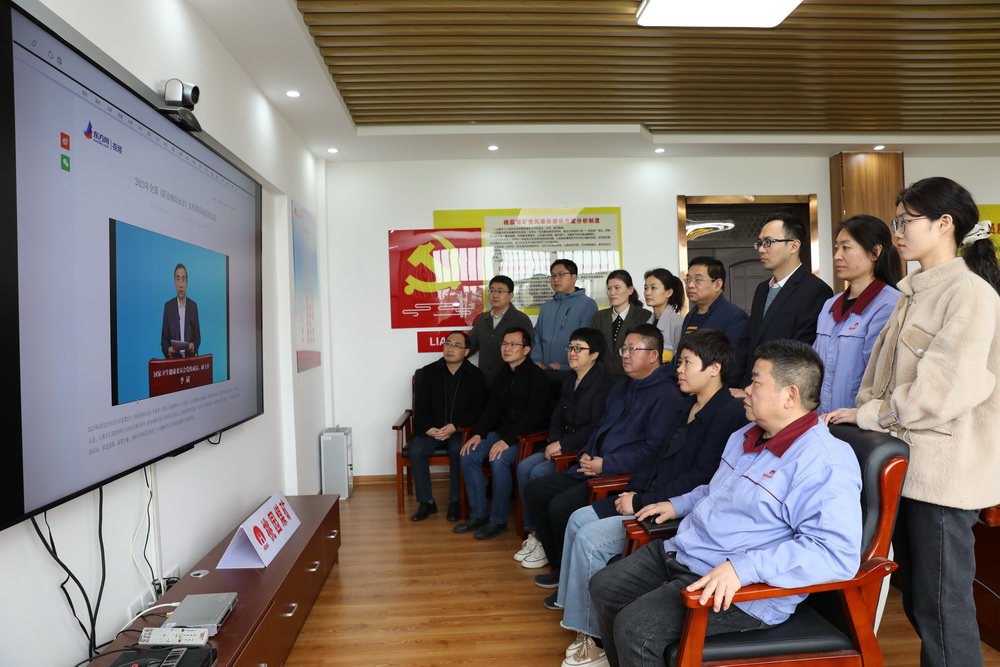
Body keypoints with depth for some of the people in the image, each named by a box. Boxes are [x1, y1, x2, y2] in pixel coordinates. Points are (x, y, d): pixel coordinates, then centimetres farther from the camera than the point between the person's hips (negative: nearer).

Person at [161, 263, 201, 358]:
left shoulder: (193, 306, 8)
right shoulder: (168, 306, 5)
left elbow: (197, 336, 9)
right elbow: (164, 338, 5)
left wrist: (194, 346, -12)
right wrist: (168, 350, -15)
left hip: (190, 358, 1)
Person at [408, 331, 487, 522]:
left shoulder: (475, 376, 1)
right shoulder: (428, 372, 5)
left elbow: (478, 410, -4)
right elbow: (420, 405, 4)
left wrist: (455, 427, -17)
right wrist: (427, 428, -14)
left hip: (461, 430, -2)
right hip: (431, 429, 2)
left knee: (458, 451, -32)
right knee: (416, 450, -24)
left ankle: (455, 501, -13)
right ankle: (426, 502, -10)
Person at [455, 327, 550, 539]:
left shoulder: (536, 375, -12)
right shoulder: (503, 374, 12)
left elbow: (534, 415, -20)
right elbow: (492, 408, 12)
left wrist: (507, 440, -25)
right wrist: (478, 434, -4)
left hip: (528, 436, -7)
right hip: (502, 431, 8)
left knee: (499, 460, -31)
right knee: (469, 456, -11)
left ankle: (498, 520, -13)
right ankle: (479, 515, 0)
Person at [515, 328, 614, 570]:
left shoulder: (604, 385, -13)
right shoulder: (569, 384, 15)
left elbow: (596, 429, -20)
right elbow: (557, 419, 17)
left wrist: (564, 445, -17)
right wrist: (554, 444, -2)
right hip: (563, 447, 9)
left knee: (539, 473, -23)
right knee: (524, 466, -11)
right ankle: (533, 534, -3)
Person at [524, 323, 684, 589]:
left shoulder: (666, 395, -12)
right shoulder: (620, 389, 18)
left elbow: (654, 450, -20)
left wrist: (606, 464, -19)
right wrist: (586, 454, 5)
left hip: (628, 478, -10)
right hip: (595, 468, 10)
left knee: (561, 506, -25)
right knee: (535, 490, 4)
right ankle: (560, 567, 14)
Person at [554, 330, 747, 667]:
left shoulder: (728, 413, -17)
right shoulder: (690, 405, 12)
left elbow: (699, 477, -22)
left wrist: (641, 502, -19)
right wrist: (635, 490, 3)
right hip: (654, 496, 10)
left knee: (591, 539, -19)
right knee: (578, 520, 5)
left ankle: (594, 638, -4)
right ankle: (570, 598, 16)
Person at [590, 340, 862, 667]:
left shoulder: (825, 464, -19)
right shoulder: (745, 436, 11)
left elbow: (837, 553, -29)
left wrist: (743, 567, -36)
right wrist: (678, 504, 18)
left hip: (739, 591, -9)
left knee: (634, 627, -23)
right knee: (604, 587, 8)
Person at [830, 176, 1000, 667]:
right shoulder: (914, 292, 13)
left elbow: (945, 391, -21)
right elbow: (884, 372, 14)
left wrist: (867, 415, -15)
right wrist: (867, 412, -2)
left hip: (942, 469, -8)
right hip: (906, 461, 8)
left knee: (941, 605, 4)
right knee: (914, 597, 18)